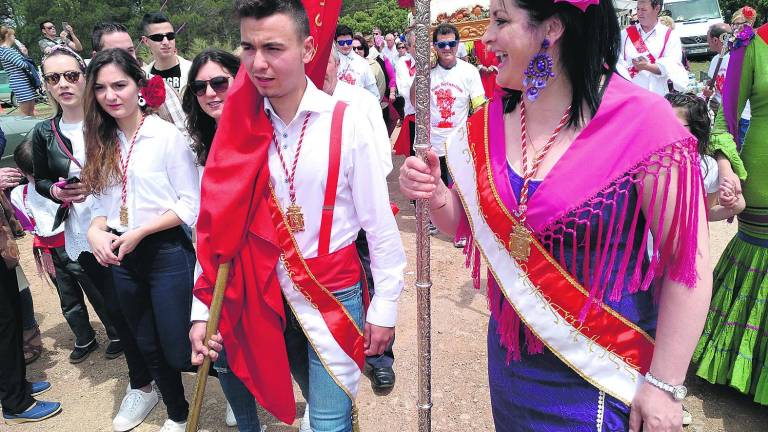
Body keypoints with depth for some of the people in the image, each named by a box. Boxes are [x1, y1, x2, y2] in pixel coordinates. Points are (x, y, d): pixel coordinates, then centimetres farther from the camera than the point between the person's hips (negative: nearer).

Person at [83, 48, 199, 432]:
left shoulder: (168, 136, -12)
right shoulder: (101, 142, 7)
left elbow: (191, 204, -12)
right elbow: (104, 201, 12)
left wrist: (140, 232, -18)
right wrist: (95, 230, -8)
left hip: (168, 253, -6)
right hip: (122, 257, 6)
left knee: (179, 351, -2)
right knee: (149, 348, 18)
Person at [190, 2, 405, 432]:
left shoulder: (347, 123, -14)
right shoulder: (240, 127, -5)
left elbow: (379, 222, -9)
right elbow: (218, 223, -2)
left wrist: (384, 305, -5)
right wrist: (203, 308, -3)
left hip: (334, 294, -3)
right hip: (268, 295, 3)